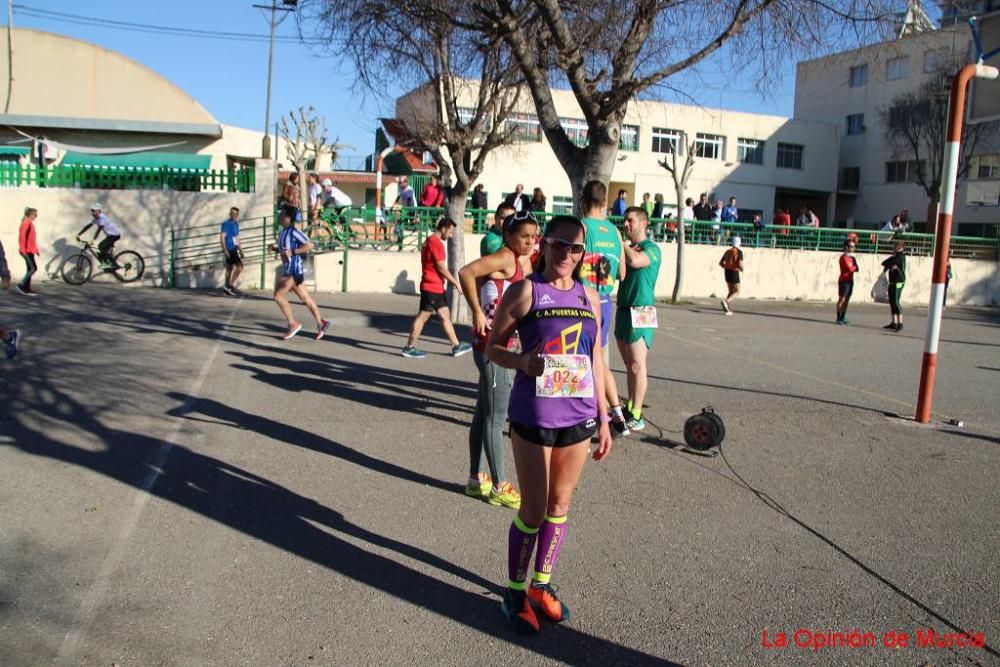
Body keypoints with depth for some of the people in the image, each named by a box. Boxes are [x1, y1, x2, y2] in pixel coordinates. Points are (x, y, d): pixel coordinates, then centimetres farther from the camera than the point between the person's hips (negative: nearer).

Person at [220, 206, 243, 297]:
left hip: (234, 249, 9)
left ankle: (227, 289, 20)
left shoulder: (236, 223, 14)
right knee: (240, 266, -14)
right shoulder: (226, 223, -12)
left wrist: (240, 249, 21)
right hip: (229, 249, -9)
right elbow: (222, 237, -14)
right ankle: (230, 286, -8)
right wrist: (225, 250, -20)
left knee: (229, 269, 13)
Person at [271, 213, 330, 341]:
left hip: (294, 269, -9)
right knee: (305, 299, 10)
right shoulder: (284, 232, 15)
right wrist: (274, 248, 10)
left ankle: (293, 324, 0)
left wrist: (292, 252, -22)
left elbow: (309, 245, -17)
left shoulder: (293, 231, -14)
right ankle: (320, 324, 15)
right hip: (288, 269, 9)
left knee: (278, 296, -10)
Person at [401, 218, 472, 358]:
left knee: (445, 316, 11)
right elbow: (441, 267, -17)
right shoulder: (436, 243, -15)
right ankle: (409, 348, 4)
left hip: (436, 287, 10)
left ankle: (456, 346, 16)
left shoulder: (429, 241, 16)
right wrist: (456, 283, -11)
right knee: (423, 316, -3)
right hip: (432, 287, -10)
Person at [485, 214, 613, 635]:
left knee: (559, 505, 15)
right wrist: (523, 361, -24)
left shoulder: (589, 297, 7)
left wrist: (603, 418, 12)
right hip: (533, 416, -5)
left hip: (579, 416, 5)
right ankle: (515, 591, 24)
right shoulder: (525, 291, -7)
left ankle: (542, 584, 34)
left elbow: (596, 357, 13)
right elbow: (493, 346, -3)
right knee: (533, 510, 3)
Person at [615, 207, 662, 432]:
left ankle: (636, 416, -3)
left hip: (640, 313, -8)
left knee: (637, 366, -7)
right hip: (623, 310, 8)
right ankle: (629, 407, 22)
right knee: (629, 365, 13)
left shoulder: (651, 248, -8)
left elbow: (635, 261, -29)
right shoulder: (627, 249, 17)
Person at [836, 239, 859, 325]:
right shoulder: (844, 257, -12)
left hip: (850, 281, 9)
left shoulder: (851, 257, 16)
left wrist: (853, 268, -5)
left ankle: (843, 318, 14)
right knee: (841, 299, -7)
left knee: (847, 300, 9)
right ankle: (838, 318, -4)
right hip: (844, 281, -9)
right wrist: (855, 266, -1)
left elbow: (856, 269, 15)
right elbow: (849, 269, -19)